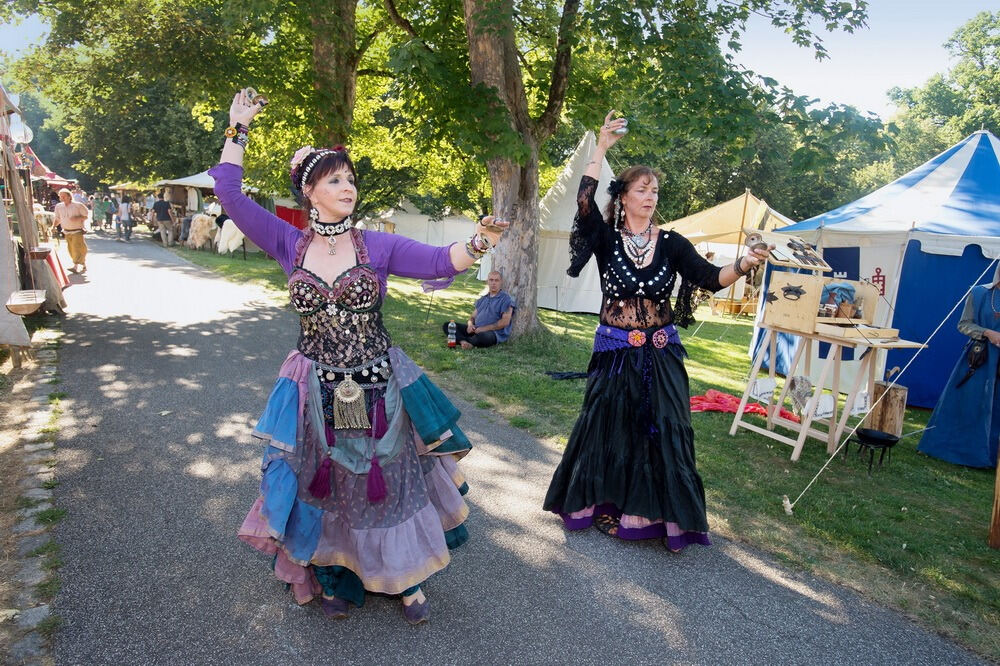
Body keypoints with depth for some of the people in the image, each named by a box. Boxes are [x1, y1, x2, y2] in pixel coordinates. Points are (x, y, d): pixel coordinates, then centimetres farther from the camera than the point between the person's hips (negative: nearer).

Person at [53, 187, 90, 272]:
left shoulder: (78, 205, -7)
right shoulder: (59, 206, 8)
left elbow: (86, 215, -3)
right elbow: (58, 219, 17)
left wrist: (77, 218, -19)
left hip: (77, 231, -6)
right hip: (67, 232, 6)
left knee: (77, 248, -14)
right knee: (71, 249, 8)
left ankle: (75, 267, -17)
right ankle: (84, 265, 21)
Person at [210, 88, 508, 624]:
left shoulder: (378, 246, -4)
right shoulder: (290, 245, -1)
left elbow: (438, 261, -16)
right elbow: (230, 194, -3)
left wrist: (475, 244, -34)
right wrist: (238, 130, -3)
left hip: (378, 392, -1)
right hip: (317, 396, 1)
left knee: (386, 487, 12)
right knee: (326, 489, 16)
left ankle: (405, 579, 34)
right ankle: (336, 576, 41)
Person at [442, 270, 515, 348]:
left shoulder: (506, 299, 2)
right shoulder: (482, 299, 25)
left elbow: (505, 322, -10)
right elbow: (473, 316, 24)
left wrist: (484, 328, -15)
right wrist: (470, 325, -2)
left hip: (494, 333, -7)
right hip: (475, 330, 7)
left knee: (481, 336, -44)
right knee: (447, 325, -8)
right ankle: (464, 342, -33)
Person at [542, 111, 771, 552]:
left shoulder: (671, 243, -1)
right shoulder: (607, 238, -4)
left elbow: (709, 278, -13)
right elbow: (584, 204, -21)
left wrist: (743, 265, -32)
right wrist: (601, 148, -20)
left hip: (659, 354, 1)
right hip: (614, 353, -1)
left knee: (663, 434, 5)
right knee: (607, 430, 10)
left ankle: (664, 517, 20)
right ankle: (604, 505, 29)